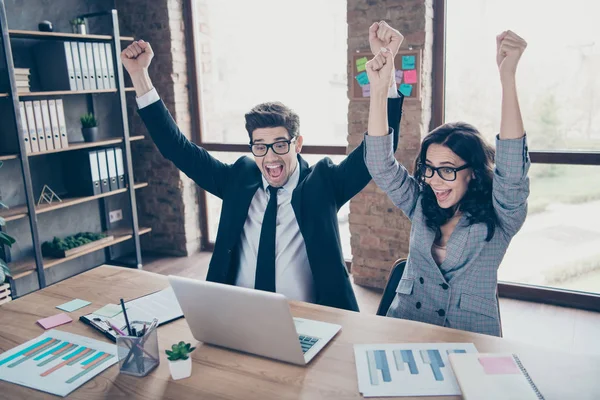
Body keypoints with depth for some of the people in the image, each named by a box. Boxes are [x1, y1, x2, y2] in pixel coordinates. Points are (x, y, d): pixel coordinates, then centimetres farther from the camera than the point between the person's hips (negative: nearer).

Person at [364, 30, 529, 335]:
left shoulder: (499, 219, -6)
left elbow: (512, 172, -23)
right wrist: (378, 89, -16)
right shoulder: (421, 205, 4)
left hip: (471, 343, -2)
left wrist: (507, 76, -30)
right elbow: (381, 166, -6)